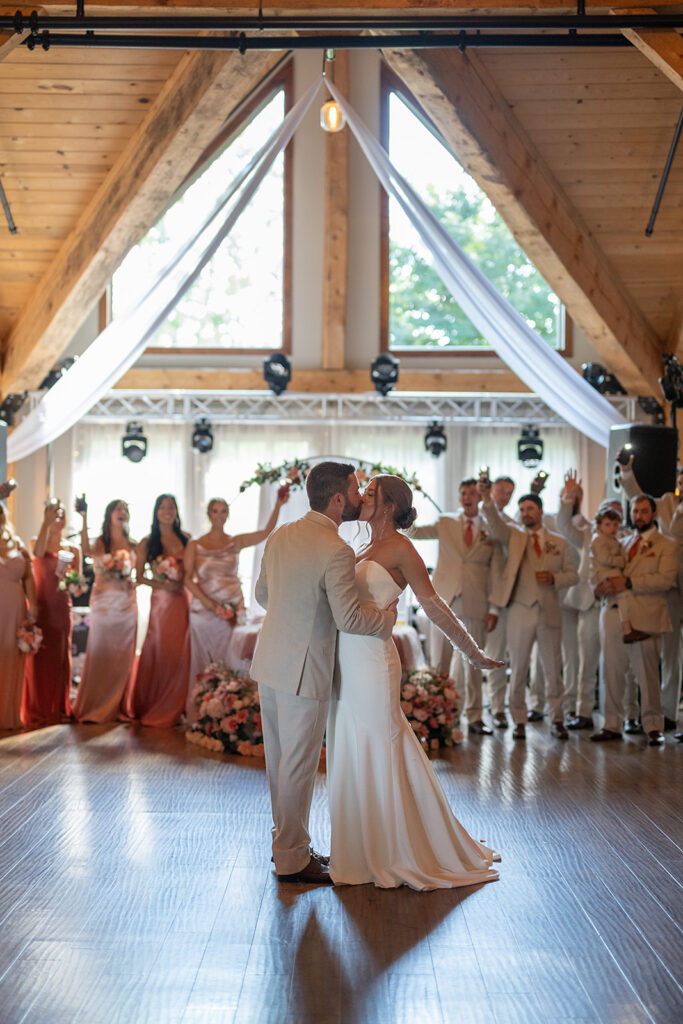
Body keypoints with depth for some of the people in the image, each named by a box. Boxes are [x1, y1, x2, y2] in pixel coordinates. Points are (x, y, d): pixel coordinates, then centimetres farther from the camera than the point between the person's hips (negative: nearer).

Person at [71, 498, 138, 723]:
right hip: (103, 603, -3)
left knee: (123, 656, 3)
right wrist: (84, 518, -29)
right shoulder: (100, 543, 0)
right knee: (99, 654, -2)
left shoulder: (133, 546, 10)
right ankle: (94, 708, 6)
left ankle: (118, 707, 10)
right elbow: (88, 551, -23)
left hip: (126, 604, 3)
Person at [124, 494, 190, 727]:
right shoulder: (147, 543, 2)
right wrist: (162, 585, -12)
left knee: (180, 653, 3)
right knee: (159, 653, -1)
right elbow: (138, 577, 0)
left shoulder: (186, 539, 9)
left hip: (183, 601, 2)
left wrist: (183, 582, -7)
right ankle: (153, 709, 12)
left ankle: (174, 708, 15)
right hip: (161, 601, -2)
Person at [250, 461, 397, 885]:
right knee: (298, 766, 2)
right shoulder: (336, 551, -19)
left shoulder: (280, 536, 6)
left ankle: (286, 840, 30)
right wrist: (389, 617, -3)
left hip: (269, 662, 8)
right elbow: (349, 617, -20)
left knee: (280, 759, 17)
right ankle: (292, 859, 12)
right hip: (302, 672, -8)